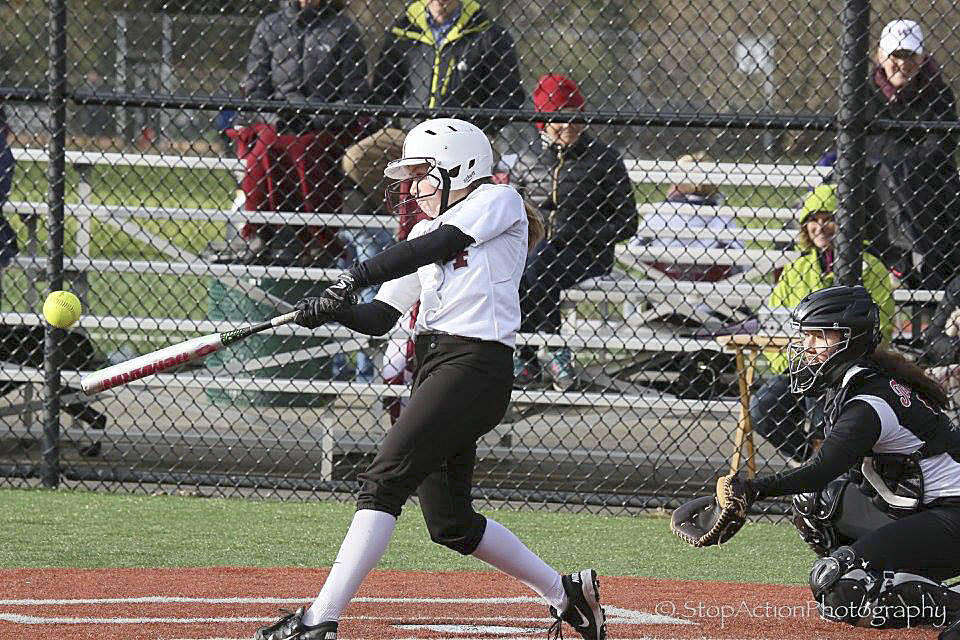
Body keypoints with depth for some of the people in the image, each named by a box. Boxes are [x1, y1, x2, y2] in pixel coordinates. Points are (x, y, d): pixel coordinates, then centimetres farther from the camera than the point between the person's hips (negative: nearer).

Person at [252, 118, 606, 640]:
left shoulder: (499, 201, 1)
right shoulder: (428, 231, 23)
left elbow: (438, 245, -16)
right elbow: (378, 319, 16)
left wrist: (356, 276, -22)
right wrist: (335, 310, -5)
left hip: (476, 365, -9)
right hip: (433, 365, 9)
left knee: (385, 481, -18)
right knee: (449, 522, 9)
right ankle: (565, 591, 24)